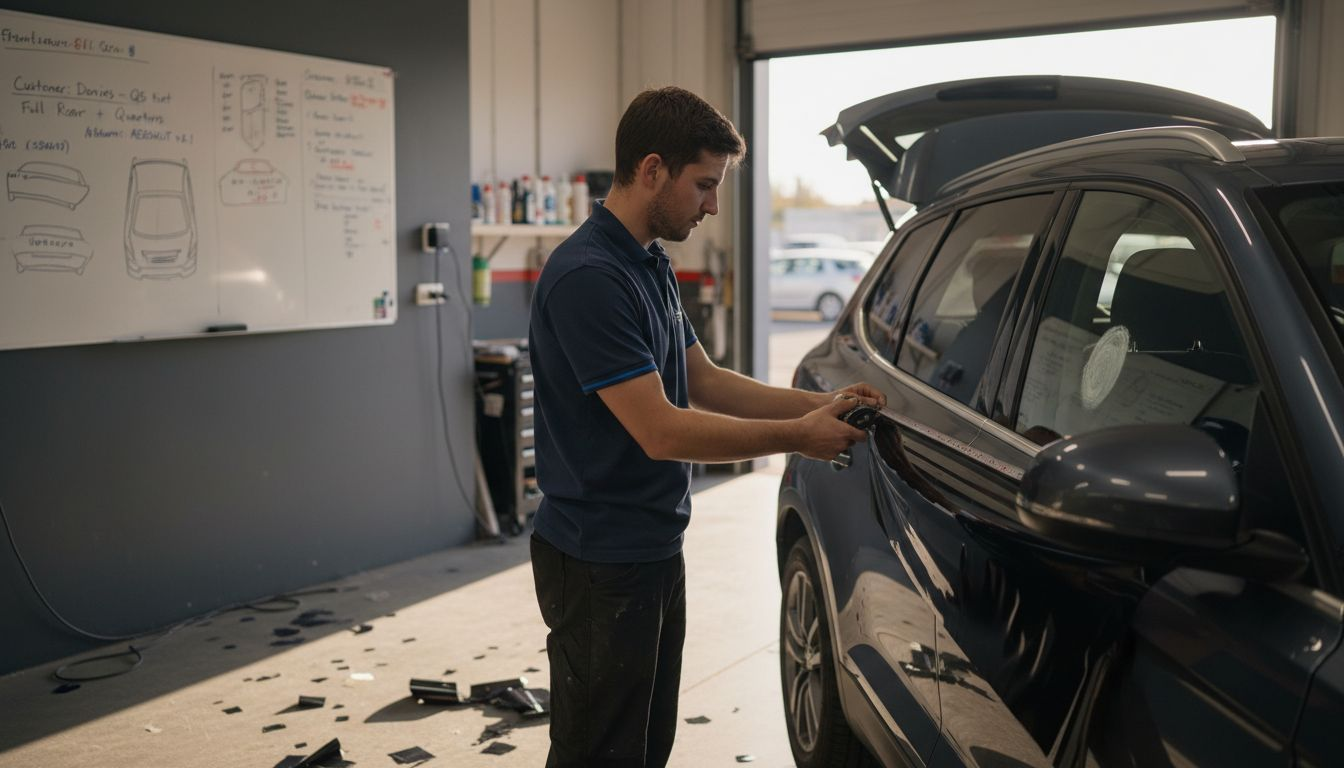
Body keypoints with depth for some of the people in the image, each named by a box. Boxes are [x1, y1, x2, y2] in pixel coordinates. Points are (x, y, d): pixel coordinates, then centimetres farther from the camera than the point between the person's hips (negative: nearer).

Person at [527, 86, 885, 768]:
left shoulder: (650, 265, 10)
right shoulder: (587, 277, -22)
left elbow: (704, 382, 14)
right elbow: (662, 431, -25)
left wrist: (821, 403, 3)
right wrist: (795, 437, -16)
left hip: (653, 553, 10)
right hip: (600, 566, -10)